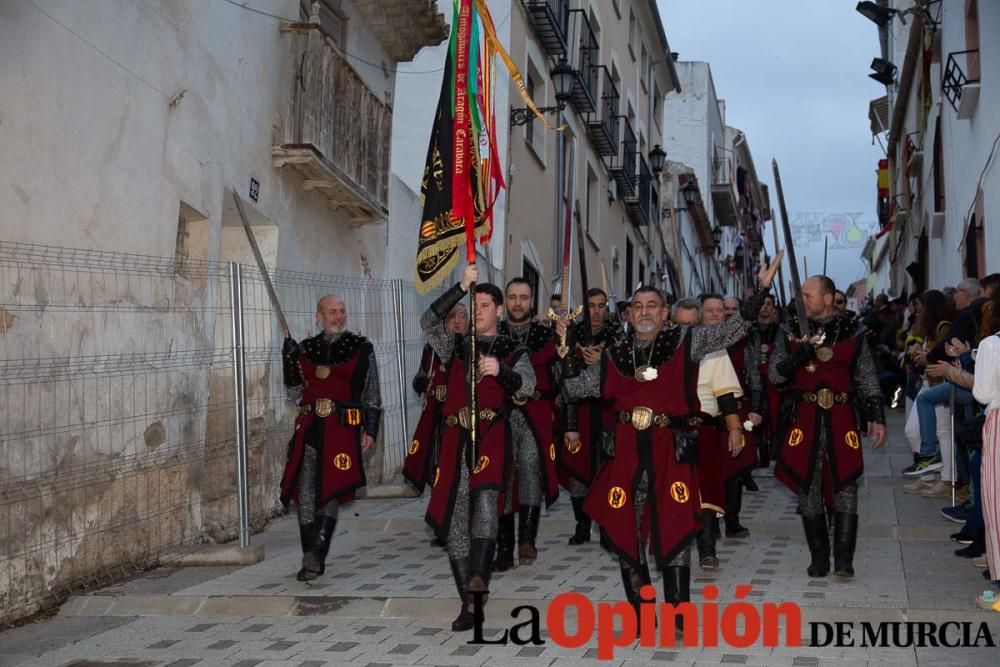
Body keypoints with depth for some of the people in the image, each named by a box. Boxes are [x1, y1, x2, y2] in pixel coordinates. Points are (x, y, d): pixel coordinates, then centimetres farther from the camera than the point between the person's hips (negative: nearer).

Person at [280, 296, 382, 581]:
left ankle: (315, 558, 5)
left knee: (330, 492, -3)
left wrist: (370, 429, 0)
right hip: (310, 428, 3)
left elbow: (372, 393, 6)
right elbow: (295, 393, 11)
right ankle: (313, 559, 8)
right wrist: (288, 359, -2)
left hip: (343, 429, -3)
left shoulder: (361, 348, 4)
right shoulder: (305, 348, 12)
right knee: (305, 493, -2)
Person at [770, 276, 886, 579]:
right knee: (808, 489, 5)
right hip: (805, 419, 2)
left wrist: (878, 417, 0)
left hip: (842, 419, -1)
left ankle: (843, 559, 3)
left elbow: (868, 379, 7)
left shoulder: (852, 332, 4)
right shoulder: (792, 332, 7)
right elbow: (774, 374, -2)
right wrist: (801, 353, -17)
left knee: (845, 487, -2)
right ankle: (819, 558, 15)